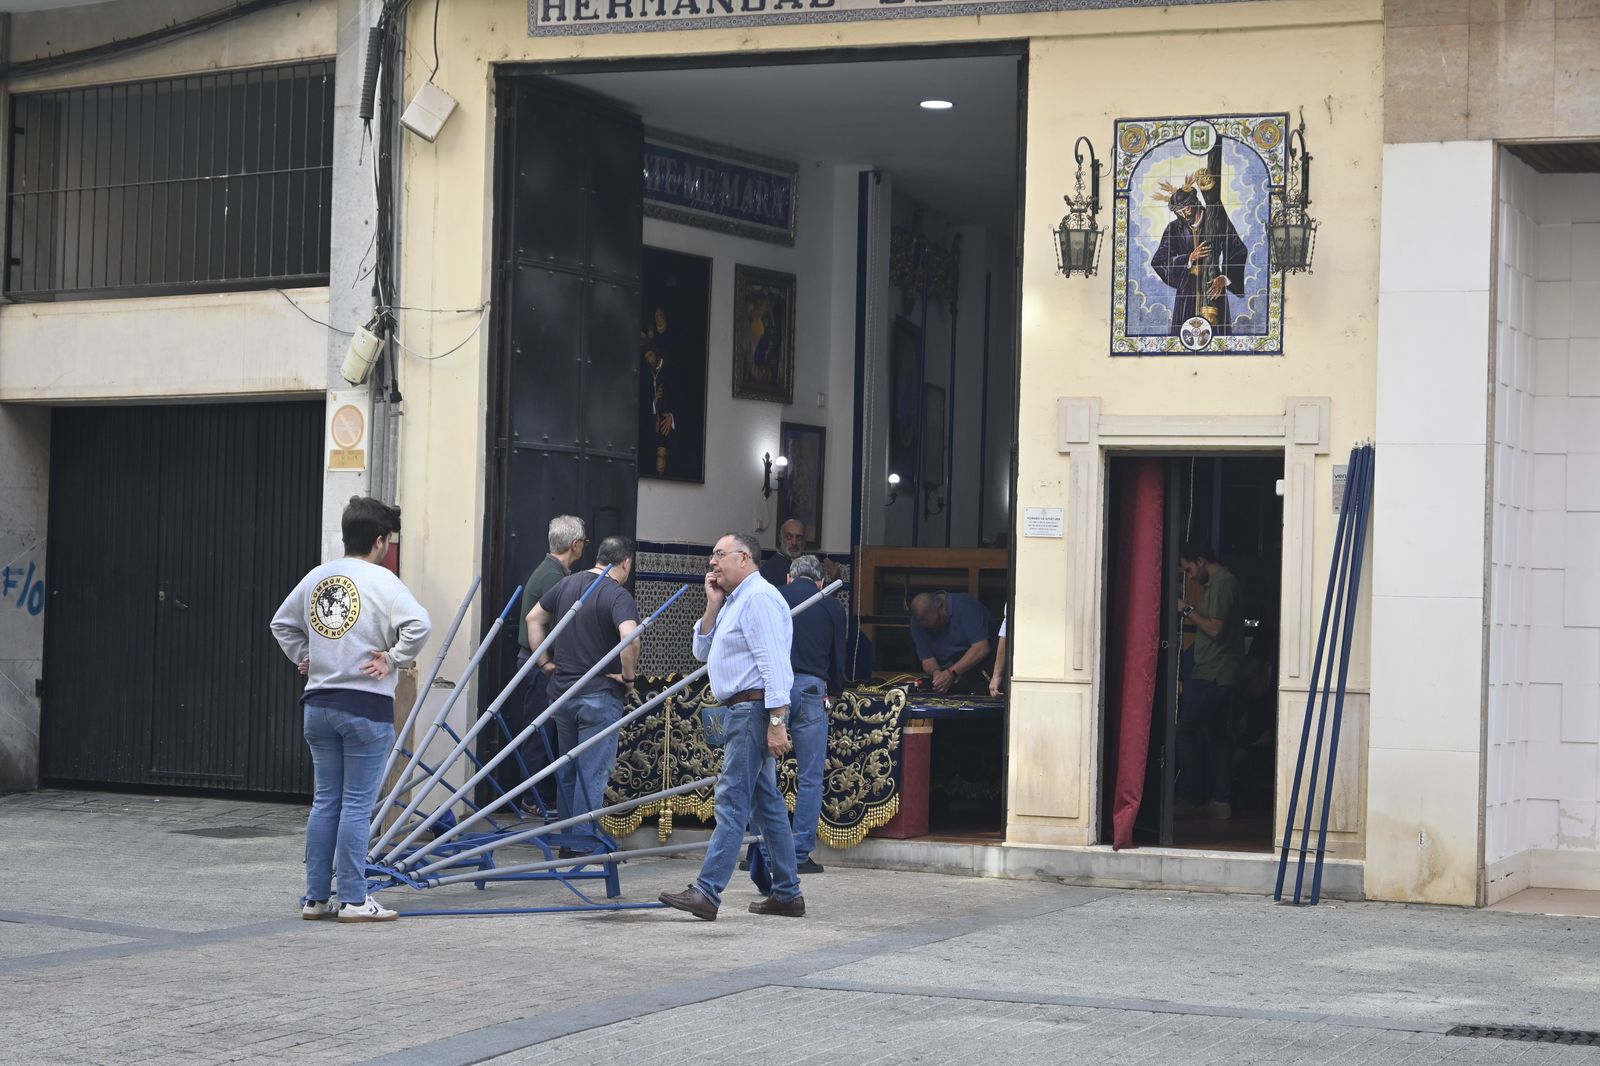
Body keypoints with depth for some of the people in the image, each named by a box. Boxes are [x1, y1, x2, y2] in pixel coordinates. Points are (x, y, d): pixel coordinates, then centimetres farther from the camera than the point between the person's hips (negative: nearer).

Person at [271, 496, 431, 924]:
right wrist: (393, 660, -11)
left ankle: (316, 897, 15)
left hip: (319, 705, 6)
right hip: (366, 707, -6)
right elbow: (418, 624, -23)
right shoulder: (380, 580, -11)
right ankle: (354, 899, 0)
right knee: (358, 804, -2)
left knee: (326, 801, 12)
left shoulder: (317, 577, 9)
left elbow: (282, 623, 22)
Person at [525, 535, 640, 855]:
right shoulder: (618, 596, -14)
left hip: (562, 692, 7)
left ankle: (566, 839, 24)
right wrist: (628, 675, -16)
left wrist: (546, 661, 16)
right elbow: (629, 636, -30)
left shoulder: (567, 584, 8)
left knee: (567, 770, 17)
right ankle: (587, 845, -1)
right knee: (593, 774, -1)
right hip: (600, 696, -7)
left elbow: (534, 618, 16)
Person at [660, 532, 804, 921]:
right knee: (767, 802, 11)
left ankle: (707, 892, -17)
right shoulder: (733, 602, 20)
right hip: (744, 711, 11)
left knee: (732, 798, -13)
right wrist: (713, 605, 9)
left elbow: (774, 662, -20)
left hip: (754, 709, -11)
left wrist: (776, 721, -25)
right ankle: (787, 895, 15)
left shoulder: (758, 598, -13)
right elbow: (702, 651, 21)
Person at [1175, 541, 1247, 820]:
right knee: (1217, 736, 11)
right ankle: (1220, 800, 12)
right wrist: (1189, 611, 11)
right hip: (1222, 676, 10)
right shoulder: (1223, 581, 18)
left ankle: (1190, 799, -6)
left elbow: (1215, 629, -21)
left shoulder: (1221, 583, -14)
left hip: (1210, 676, -10)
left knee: (1187, 731, -7)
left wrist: (1188, 610, -11)